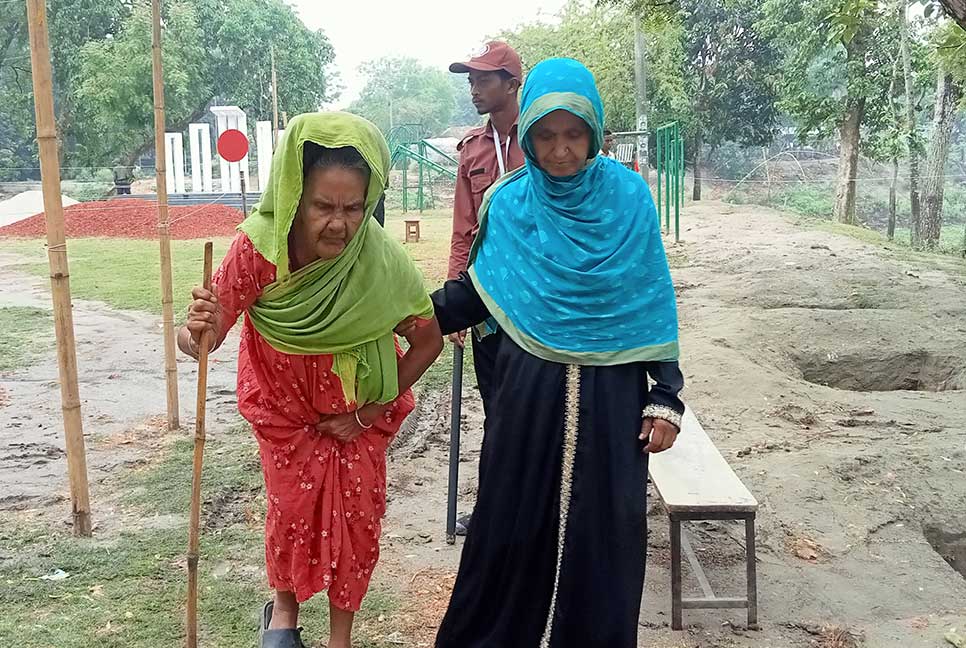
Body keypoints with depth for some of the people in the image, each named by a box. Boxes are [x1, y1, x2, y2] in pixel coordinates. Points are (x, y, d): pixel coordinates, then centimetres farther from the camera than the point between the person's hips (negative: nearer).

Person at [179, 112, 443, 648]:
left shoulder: (383, 261, -32)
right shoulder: (259, 245, -31)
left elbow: (429, 340, -17)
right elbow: (209, 332, -24)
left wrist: (369, 413, -12)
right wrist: (197, 331, -49)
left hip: (358, 404, 0)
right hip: (284, 398, 0)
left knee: (358, 512, 5)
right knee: (292, 506, 7)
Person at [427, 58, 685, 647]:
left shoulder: (628, 197, -4)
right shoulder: (509, 203, -1)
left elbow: (654, 303, -1)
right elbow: (479, 290, 7)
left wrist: (666, 398, -3)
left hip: (610, 393, 0)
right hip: (529, 390, 1)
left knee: (602, 531, 7)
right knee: (513, 524, 10)